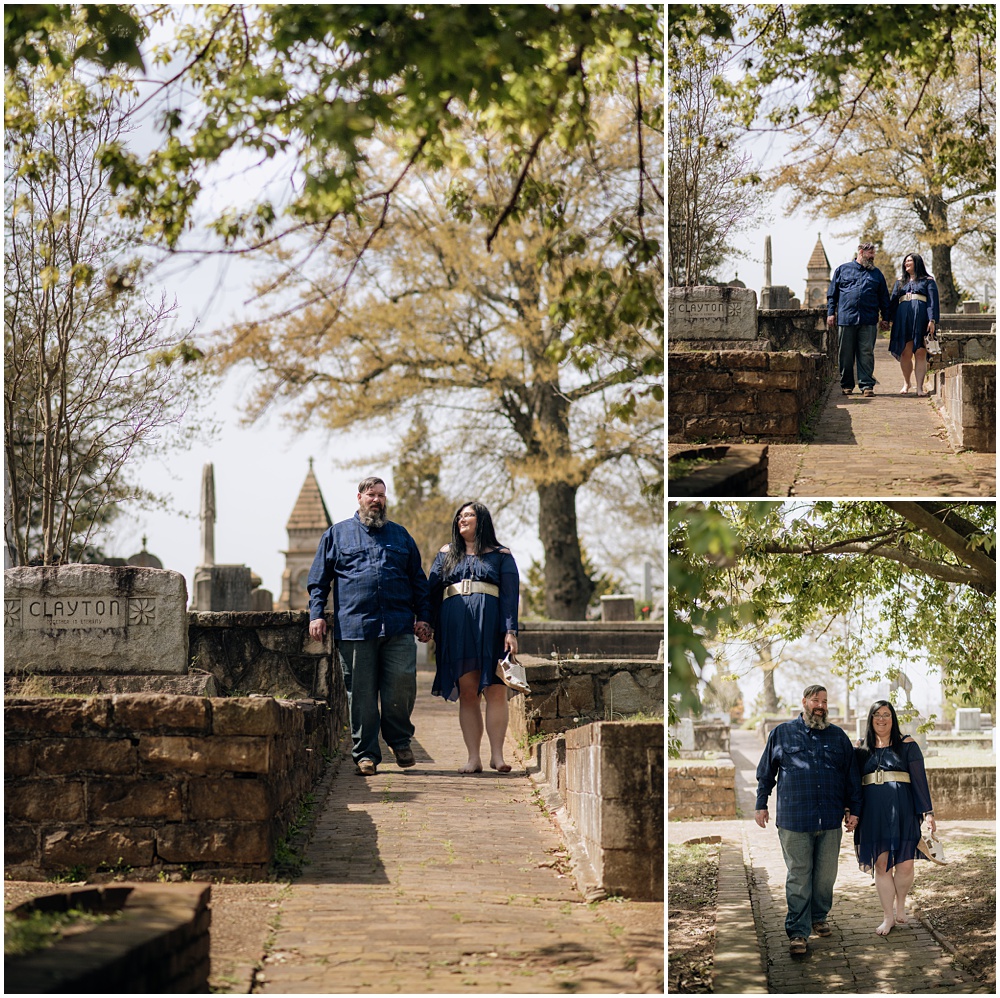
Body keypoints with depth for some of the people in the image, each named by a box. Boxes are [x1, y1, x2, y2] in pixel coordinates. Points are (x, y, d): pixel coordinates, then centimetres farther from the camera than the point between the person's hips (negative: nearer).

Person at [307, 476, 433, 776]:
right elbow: (319, 579, 12)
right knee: (361, 694, -1)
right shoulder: (336, 534, 14)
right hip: (354, 626, -1)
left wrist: (423, 617, 10)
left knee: (402, 684, -9)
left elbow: (418, 580, 21)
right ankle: (365, 754, 7)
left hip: (398, 627, 1)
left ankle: (399, 740, 13)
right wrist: (316, 614, 1)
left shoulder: (400, 535, 20)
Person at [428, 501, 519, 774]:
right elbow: (431, 591, 13)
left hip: (490, 627, -2)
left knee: (495, 691, -9)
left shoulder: (501, 556, 12)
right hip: (456, 627, 2)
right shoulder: (446, 555, 19)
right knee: (467, 692, -3)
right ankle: (473, 757, -4)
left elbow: (510, 595, 4)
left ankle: (497, 755, -7)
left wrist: (510, 631, -8)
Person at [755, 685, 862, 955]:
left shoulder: (838, 736, 12)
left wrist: (853, 809, 12)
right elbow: (766, 772, 13)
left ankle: (819, 917, 28)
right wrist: (761, 805, 11)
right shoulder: (782, 733, 7)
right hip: (794, 820, -2)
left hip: (830, 820, 3)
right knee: (798, 877, -4)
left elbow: (852, 776, 16)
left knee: (826, 875, 8)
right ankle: (797, 932, -1)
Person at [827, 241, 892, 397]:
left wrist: (885, 318, 12)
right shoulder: (843, 269, 12)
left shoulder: (876, 273, 18)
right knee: (845, 354, 2)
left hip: (868, 320, 1)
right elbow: (832, 293, 11)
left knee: (866, 354, -4)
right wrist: (831, 313, 3)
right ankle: (846, 385, 11)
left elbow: (884, 298, 18)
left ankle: (867, 385, -2)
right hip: (845, 319, -1)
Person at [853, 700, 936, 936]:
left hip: (902, 810, -2)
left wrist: (927, 811, -6)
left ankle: (900, 905, 22)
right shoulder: (862, 748, 11)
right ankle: (888, 916, 11)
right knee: (881, 864, 1)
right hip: (873, 812, 2)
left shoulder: (907, 745, 4)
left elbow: (920, 779, 0)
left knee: (904, 864, -5)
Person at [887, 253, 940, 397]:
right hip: (903, 320, 3)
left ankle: (920, 387, -7)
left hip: (921, 320, -3)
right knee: (905, 352, -1)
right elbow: (892, 301, 17)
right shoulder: (900, 282, 22)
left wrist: (932, 320, -11)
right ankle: (906, 383, 17)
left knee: (920, 353, -7)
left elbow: (933, 302, 2)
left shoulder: (928, 281, 10)